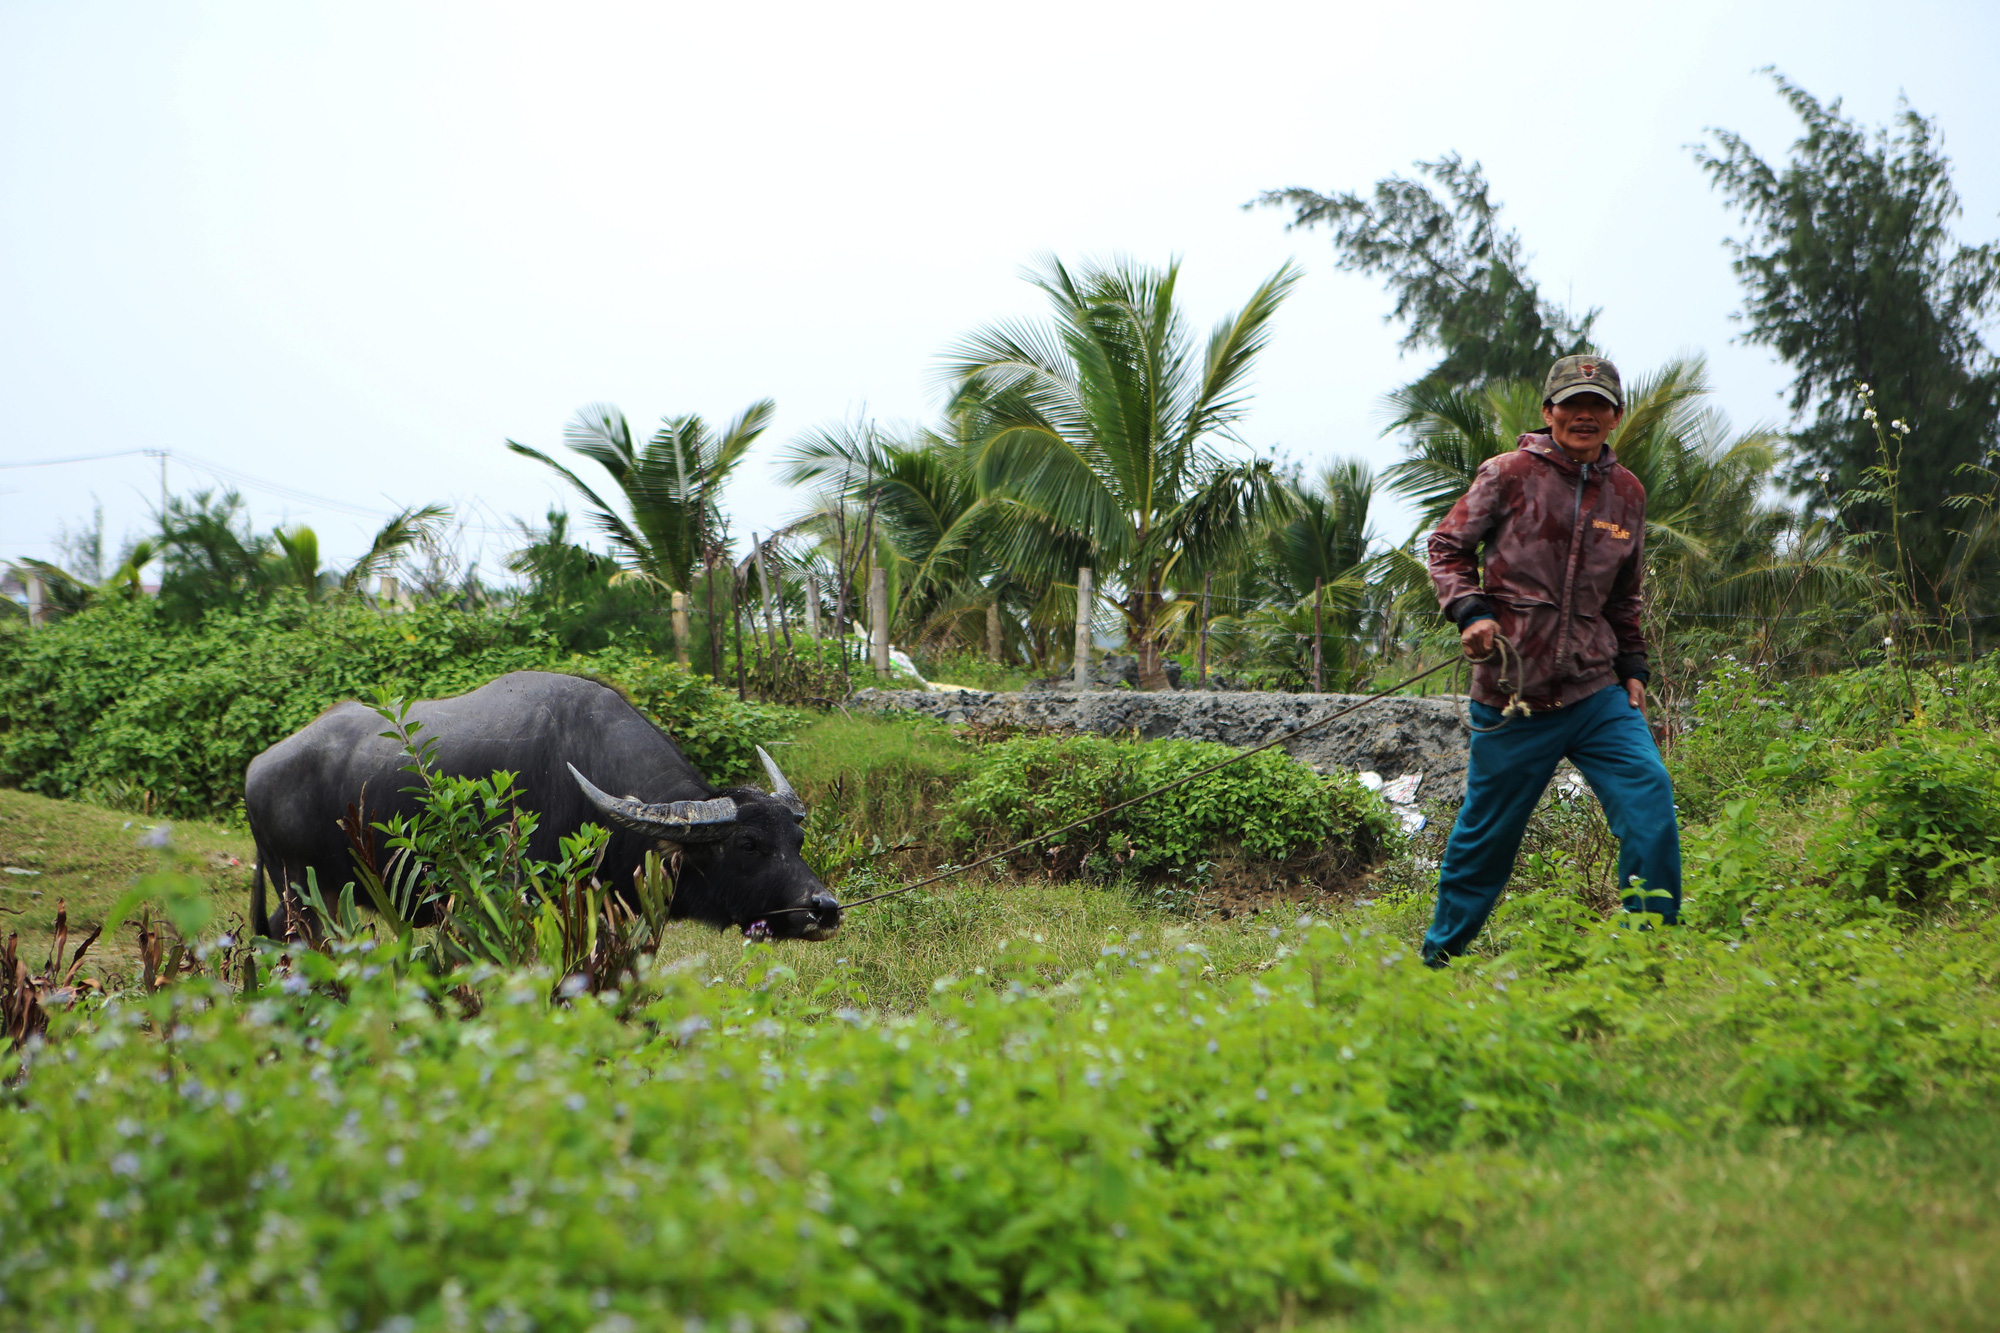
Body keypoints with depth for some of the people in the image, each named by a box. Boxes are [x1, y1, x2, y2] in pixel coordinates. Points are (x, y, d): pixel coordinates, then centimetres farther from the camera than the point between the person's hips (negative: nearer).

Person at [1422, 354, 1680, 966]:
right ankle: (1442, 955, 25)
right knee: (1486, 830, 5)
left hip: (1596, 692, 4)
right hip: (1513, 696, -4)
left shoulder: (1627, 492, 12)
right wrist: (1469, 611, -13)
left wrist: (1633, 668, 15)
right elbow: (1447, 547, 3)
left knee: (1648, 794, -14)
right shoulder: (1509, 474, -2)